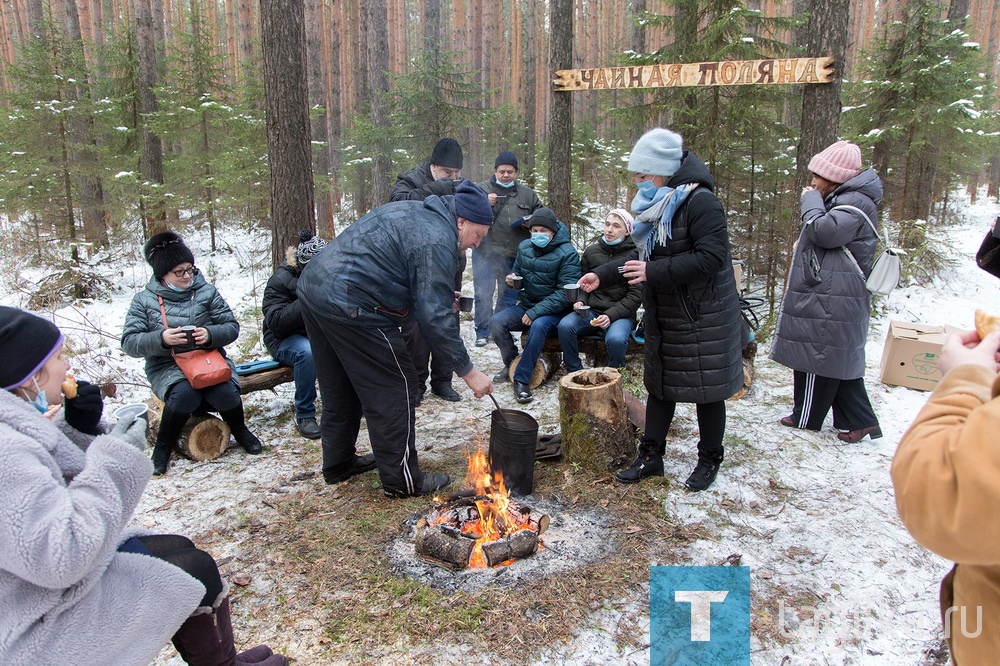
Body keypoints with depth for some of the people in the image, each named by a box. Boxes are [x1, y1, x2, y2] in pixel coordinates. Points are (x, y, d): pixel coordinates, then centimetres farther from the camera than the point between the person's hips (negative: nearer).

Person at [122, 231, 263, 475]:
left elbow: (232, 326, 5)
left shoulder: (206, 291, 7)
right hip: (167, 366, -1)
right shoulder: (144, 300, 5)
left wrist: (211, 334, -17)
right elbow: (129, 342, -3)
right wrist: (161, 338, -21)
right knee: (185, 394, -34)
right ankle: (163, 447, -6)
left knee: (225, 394, -29)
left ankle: (240, 430, 7)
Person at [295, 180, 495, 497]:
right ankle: (402, 480, 9)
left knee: (340, 387, 21)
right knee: (393, 389, 0)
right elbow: (435, 317, -18)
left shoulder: (415, 211, 17)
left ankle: (338, 463, 35)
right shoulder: (435, 241, -14)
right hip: (349, 305, -11)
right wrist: (467, 371, -12)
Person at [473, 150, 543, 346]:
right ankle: (482, 332, 10)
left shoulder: (527, 194, 12)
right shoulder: (480, 189, 4)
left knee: (509, 296, 11)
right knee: (483, 295, -4)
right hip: (485, 253, -3)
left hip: (514, 256, 3)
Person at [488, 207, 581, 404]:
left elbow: (565, 293, -19)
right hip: (525, 305, 6)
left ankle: (522, 379, -26)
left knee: (538, 326, -37)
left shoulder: (567, 253, -12)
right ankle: (511, 363, 4)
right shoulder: (524, 247, 5)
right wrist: (512, 279, -3)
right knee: (496, 322, -19)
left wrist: (536, 312, -24)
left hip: (552, 310, -5)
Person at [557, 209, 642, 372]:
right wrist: (580, 301, 0)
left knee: (616, 339, -34)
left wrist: (611, 315, -16)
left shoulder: (634, 255, -2)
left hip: (620, 314, -3)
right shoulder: (591, 251, 11)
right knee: (565, 326, -25)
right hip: (591, 310, 4)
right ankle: (575, 373, -7)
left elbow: (635, 294, -6)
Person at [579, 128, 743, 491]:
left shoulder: (700, 202, -19)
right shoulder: (656, 205, 8)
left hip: (702, 318, -8)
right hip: (663, 315, 9)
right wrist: (602, 275, 4)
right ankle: (651, 456, 28)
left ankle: (710, 460, 25)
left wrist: (654, 272, -27)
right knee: (659, 385, 15)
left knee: (705, 389, 6)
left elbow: (710, 258, -27)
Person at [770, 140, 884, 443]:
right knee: (838, 358, 12)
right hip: (826, 295, 11)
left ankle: (806, 417, 13)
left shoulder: (856, 203, -14)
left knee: (818, 354, 0)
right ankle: (859, 419, 16)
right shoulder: (843, 200, 19)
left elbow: (825, 231, -26)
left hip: (831, 300, -11)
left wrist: (811, 200, -13)